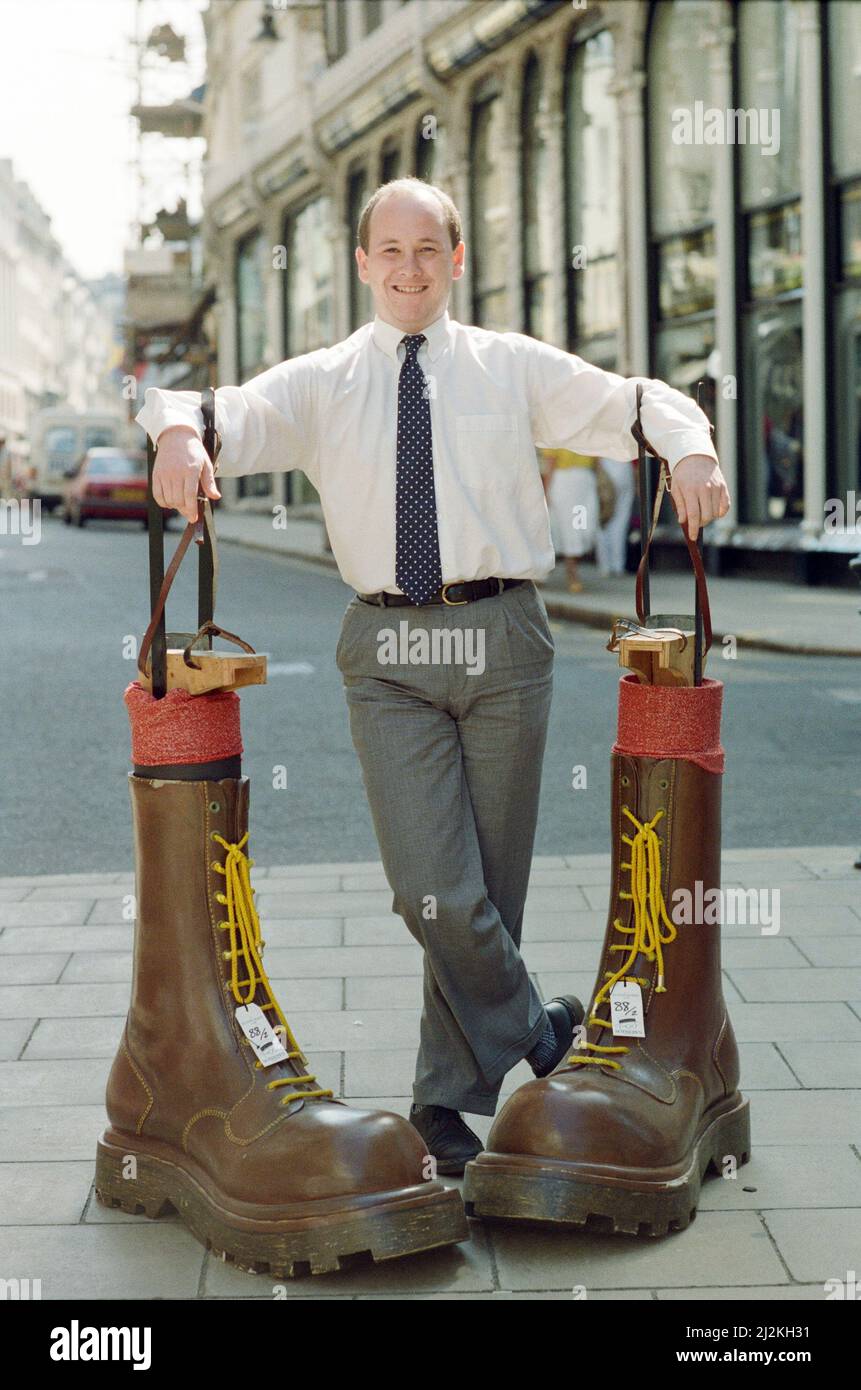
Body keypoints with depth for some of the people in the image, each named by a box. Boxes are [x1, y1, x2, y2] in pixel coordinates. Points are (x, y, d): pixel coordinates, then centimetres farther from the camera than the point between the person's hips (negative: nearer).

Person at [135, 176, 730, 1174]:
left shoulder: (515, 369, 11)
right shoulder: (320, 384, 10)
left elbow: (638, 404, 4)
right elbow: (230, 416, -5)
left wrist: (689, 447, -19)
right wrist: (180, 430, -29)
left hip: (502, 639, 1)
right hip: (389, 651, -1)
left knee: (492, 888, 6)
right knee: (435, 892, -11)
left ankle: (451, 1100, 22)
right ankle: (538, 1034, 15)